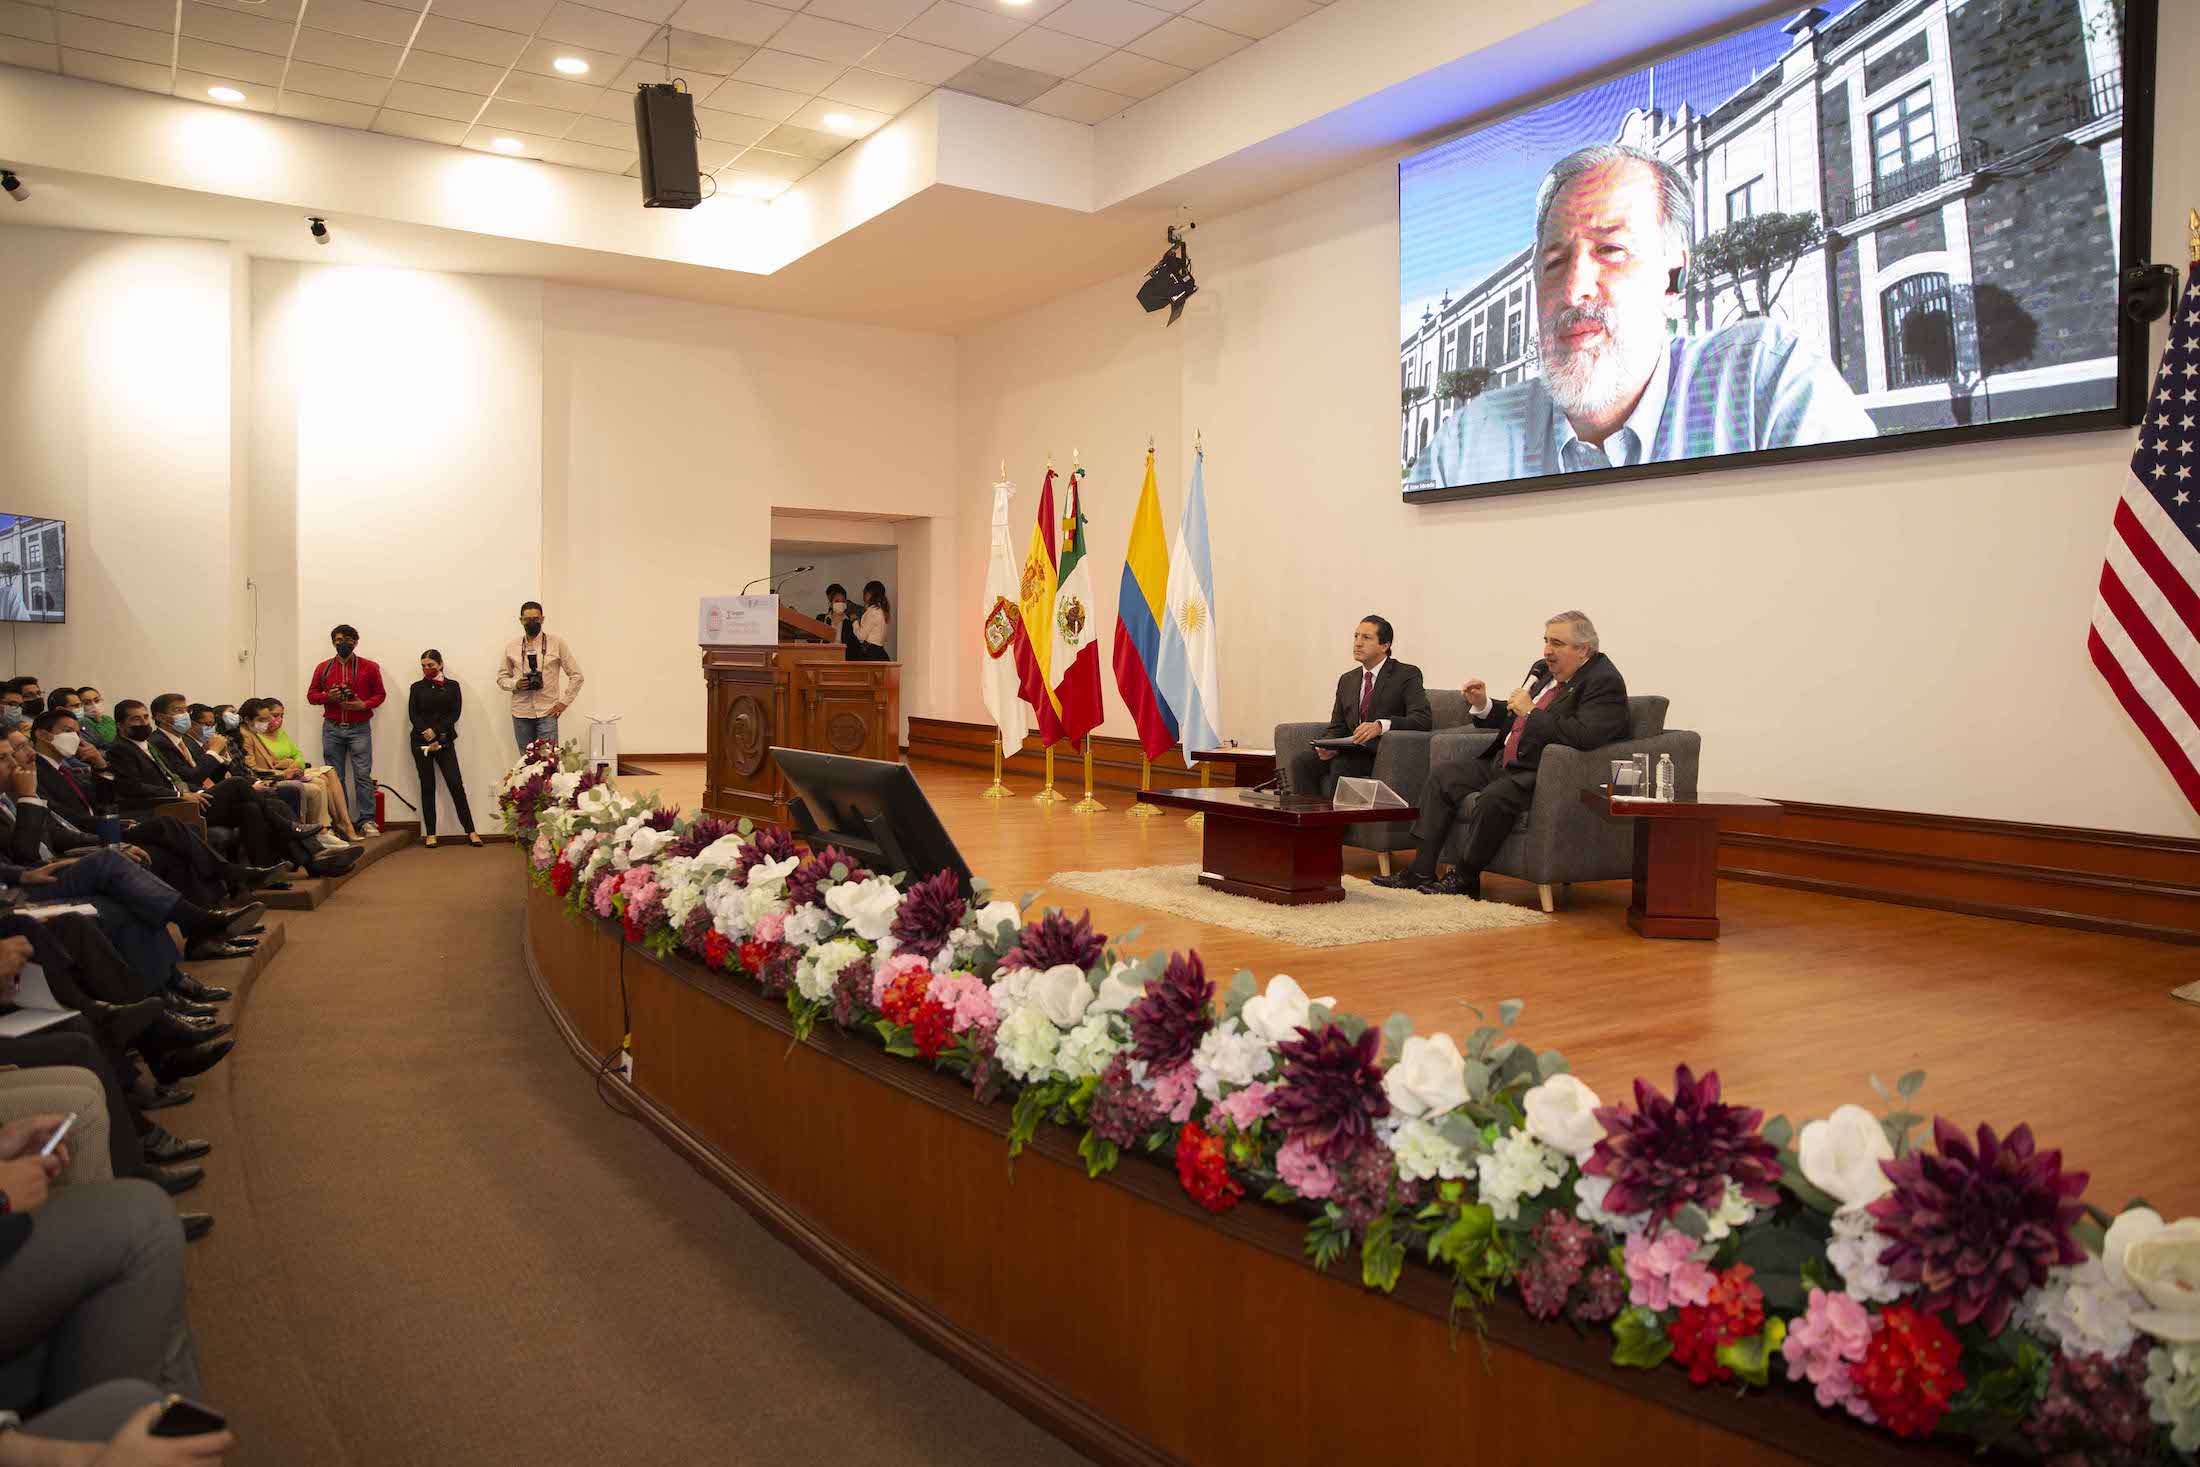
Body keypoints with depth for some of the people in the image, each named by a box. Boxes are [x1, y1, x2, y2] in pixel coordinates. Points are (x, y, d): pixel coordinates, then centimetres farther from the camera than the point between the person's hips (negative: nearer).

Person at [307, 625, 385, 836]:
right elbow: (311, 695, 13)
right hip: (332, 729, 2)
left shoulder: (368, 667, 5)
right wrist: (327, 696, -8)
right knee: (334, 777, 4)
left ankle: (367, 821, -5)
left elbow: (380, 694, 7)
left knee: (363, 775, -8)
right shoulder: (323, 668, 10)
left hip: (359, 729, -2)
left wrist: (364, 705, -12)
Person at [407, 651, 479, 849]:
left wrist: (436, 731, -12)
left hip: (445, 741, -1)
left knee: (456, 785, -7)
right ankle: (430, 834, 4)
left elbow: (455, 713, 0)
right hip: (421, 742, 1)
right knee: (427, 787, 1)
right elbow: (413, 715, 1)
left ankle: (470, 831, -7)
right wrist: (429, 736, -11)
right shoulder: (417, 688, 10)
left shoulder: (452, 686, 9)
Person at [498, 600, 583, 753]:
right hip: (521, 713, 3)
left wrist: (564, 702, -3)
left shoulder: (557, 643, 0)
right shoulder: (512, 646, 8)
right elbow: (502, 677, 15)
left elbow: (576, 675, 3)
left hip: (547, 712, -3)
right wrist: (515, 684, -7)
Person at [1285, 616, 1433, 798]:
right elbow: (1336, 728, 16)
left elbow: (1424, 719, -16)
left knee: (1341, 764, -32)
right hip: (1354, 752, 6)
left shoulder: (1407, 675, -3)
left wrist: (1380, 725, -32)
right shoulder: (1347, 680, 17)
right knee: (1301, 760, -17)